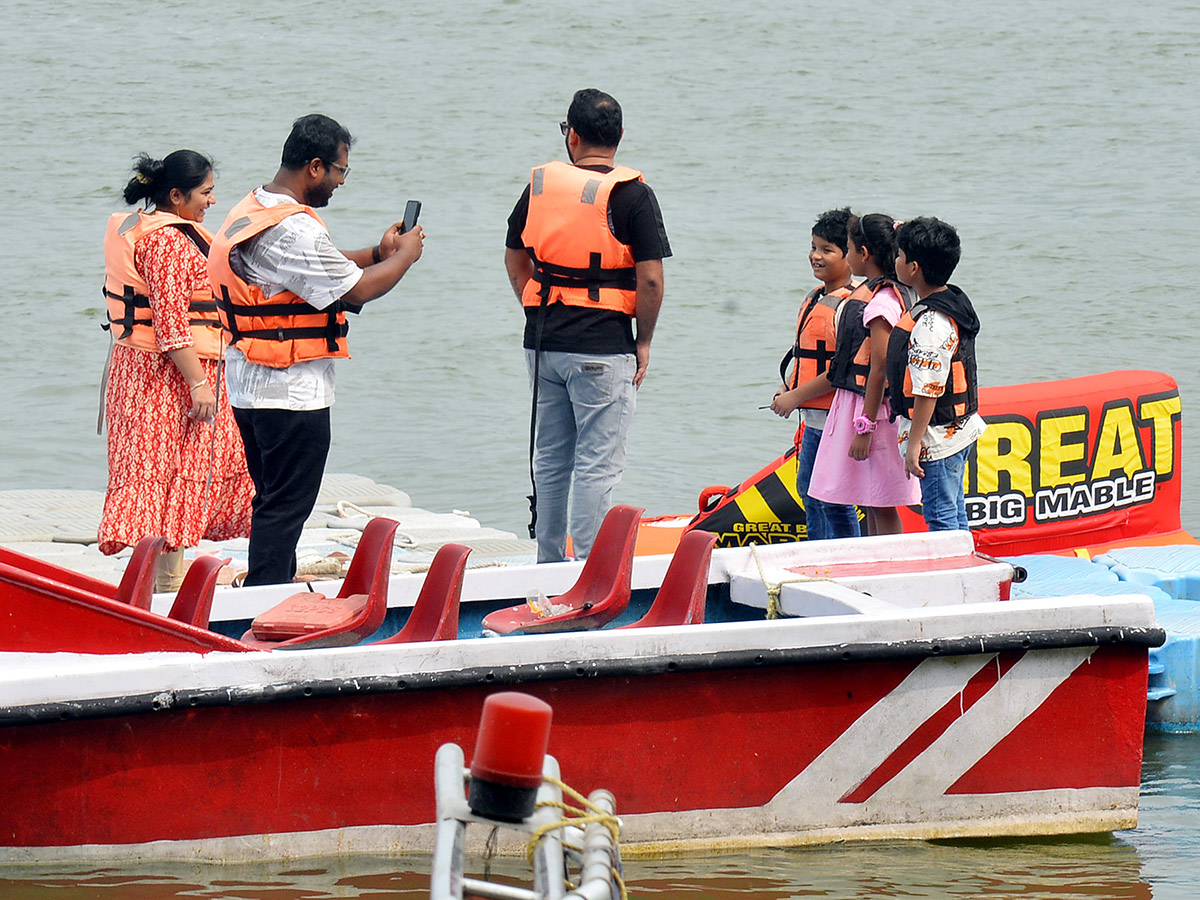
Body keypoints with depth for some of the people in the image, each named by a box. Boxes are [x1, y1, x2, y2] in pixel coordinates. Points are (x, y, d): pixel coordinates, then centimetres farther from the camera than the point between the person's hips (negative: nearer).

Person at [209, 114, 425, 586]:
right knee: (287, 507, -5)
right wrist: (404, 257, -3)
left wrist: (378, 253, 15)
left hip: (250, 387, 10)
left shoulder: (252, 210, 11)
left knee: (274, 501, 19)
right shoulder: (293, 229, -22)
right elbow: (355, 290, -19)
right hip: (292, 392, -10)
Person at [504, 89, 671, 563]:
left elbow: (514, 259, 15)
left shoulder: (540, 184, 5)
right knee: (598, 465, -2)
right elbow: (650, 278, -13)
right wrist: (643, 343, -2)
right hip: (603, 347, -5)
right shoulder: (630, 194, -10)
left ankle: (548, 562, 23)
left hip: (543, 343, 5)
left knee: (549, 460, 16)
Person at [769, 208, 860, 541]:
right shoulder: (815, 298, 12)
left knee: (835, 501, -6)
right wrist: (788, 388, 8)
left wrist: (797, 396, -17)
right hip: (814, 418, 10)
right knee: (809, 490, 20)